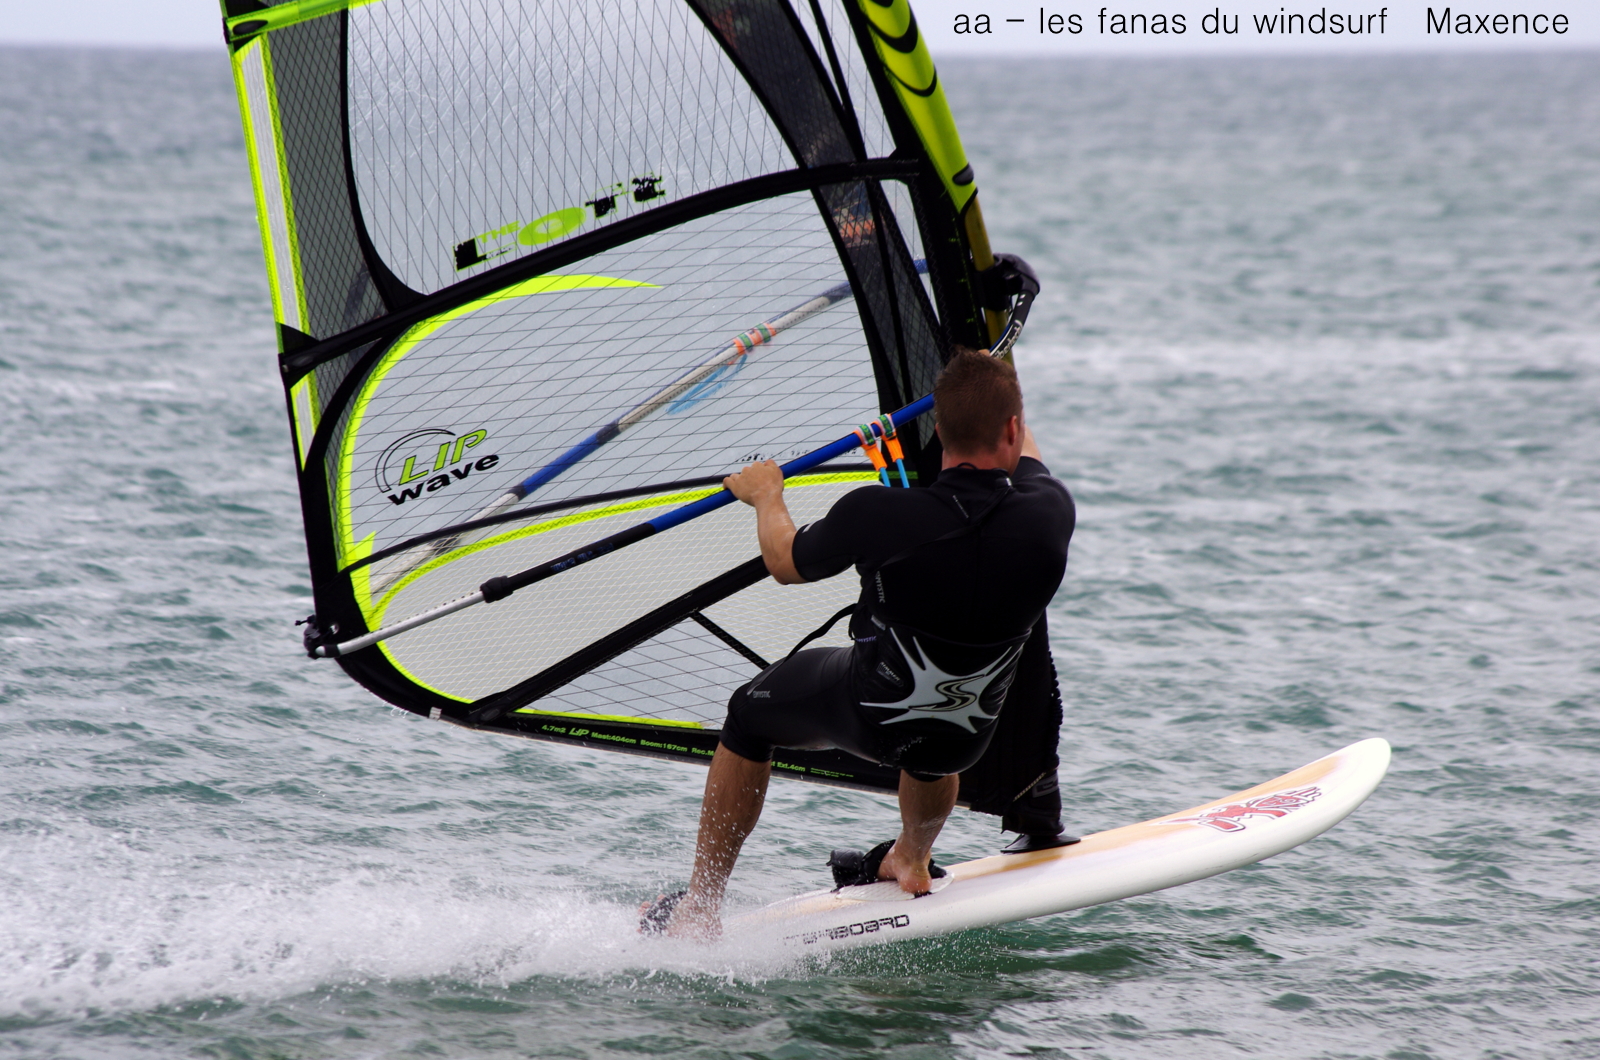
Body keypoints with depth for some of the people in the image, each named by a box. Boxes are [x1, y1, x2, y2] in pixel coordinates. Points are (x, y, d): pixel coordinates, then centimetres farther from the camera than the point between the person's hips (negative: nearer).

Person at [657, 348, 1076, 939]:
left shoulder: (875, 516, -27)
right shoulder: (1051, 512, -21)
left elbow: (784, 563, -5)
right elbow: (1026, 460, 7)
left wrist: (766, 494, 17)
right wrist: (987, 376, 26)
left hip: (864, 718, -3)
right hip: (963, 744, 3)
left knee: (750, 713, 27)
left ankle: (700, 907, 28)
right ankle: (913, 861, 55)